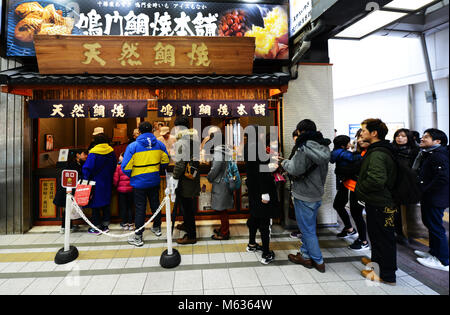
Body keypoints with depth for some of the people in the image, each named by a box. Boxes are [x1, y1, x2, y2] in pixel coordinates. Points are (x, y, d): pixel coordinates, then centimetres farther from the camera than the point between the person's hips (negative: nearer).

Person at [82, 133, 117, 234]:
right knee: (106, 203, 13)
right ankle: (105, 225, 20)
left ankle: (96, 227, 13)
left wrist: (86, 179, -6)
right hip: (107, 183, 5)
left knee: (95, 204, 6)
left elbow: (87, 168, -17)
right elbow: (114, 166, 9)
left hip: (96, 182, -5)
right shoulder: (111, 152, 0)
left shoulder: (93, 153, -16)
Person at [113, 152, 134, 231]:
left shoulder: (118, 167, -10)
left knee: (123, 207, 9)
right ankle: (130, 223, 14)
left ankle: (124, 223, 16)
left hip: (121, 189, -2)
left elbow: (115, 179, -6)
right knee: (130, 206, 10)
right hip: (131, 189, 2)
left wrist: (116, 185, 13)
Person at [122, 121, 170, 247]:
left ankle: (138, 237, 13)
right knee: (155, 204, 19)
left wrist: (131, 176, 6)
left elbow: (126, 167, -13)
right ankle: (157, 228, 36)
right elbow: (165, 161, 8)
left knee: (140, 208, 4)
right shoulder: (159, 144, -1)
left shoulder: (133, 146, -12)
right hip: (154, 181, 4)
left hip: (139, 181, -3)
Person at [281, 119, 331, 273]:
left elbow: (295, 169, -26)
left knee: (308, 229, 6)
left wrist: (285, 162, -5)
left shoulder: (305, 147, -21)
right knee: (307, 227, 21)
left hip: (305, 196, -9)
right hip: (317, 193, 9)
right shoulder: (323, 147, 7)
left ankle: (318, 261, 19)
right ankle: (304, 255, 33)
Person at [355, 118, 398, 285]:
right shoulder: (376, 150, 11)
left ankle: (387, 276, 18)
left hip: (379, 204, -10)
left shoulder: (377, 154, -24)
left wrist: (360, 189, -19)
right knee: (375, 233, 25)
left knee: (383, 237, 3)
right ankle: (376, 260, 44)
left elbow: (377, 180, -34)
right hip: (376, 201, 10)